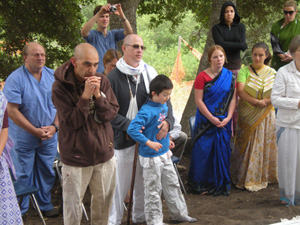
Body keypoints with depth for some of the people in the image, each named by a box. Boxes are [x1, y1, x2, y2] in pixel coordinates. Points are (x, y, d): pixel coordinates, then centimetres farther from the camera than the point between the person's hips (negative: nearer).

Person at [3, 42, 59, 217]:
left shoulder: (53, 76, 1)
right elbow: (12, 111, -17)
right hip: (24, 139, -4)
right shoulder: (15, 79, -13)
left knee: (47, 173, 14)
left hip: (50, 137, 4)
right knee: (23, 175, 6)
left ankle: (45, 205, 32)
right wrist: (35, 131, -17)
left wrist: (54, 127, -11)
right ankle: (19, 211, 22)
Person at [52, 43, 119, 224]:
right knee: (73, 205, 4)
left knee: (104, 200, 15)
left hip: (104, 152, 4)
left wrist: (98, 95, -21)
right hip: (76, 157, -4)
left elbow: (111, 113, -5)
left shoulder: (102, 81, -1)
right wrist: (85, 97, -28)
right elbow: (72, 121, -18)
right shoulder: (60, 87, -13)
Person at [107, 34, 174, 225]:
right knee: (121, 182, -1)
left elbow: (164, 99, 6)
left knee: (145, 179, 15)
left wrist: (167, 121, -13)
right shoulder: (113, 77, -6)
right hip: (124, 138, -4)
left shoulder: (149, 73, 5)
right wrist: (128, 127, -19)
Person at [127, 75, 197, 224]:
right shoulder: (147, 111, -24)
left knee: (172, 184, 19)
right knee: (153, 190, 5)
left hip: (165, 154, 8)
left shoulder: (164, 106, 3)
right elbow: (132, 129, -32)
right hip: (151, 157, -8)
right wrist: (149, 143, -33)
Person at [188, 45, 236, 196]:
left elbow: (233, 98, 6)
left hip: (224, 121, 3)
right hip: (206, 120, -3)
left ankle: (221, 184, 19)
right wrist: (212, 118, -14)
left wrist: (228, 117, -8)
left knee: (222, 151, 6)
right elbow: (198, 100, -10)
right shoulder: (202, 76, -6)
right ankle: (202, 184, 13)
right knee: (204, 150, -1)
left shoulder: (230, 76, 6)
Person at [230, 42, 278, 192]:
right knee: (246, 146, 0)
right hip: (247, 116, -1)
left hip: (265, 116, 2)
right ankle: (244, 178, 8)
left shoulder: (272, 73, 6)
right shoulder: (244, 71, 1)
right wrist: (256, 101, -26)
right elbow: (240, 91, -13)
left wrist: (265, 101, -22)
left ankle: (261, 178, 18)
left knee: (263, 145, 5)